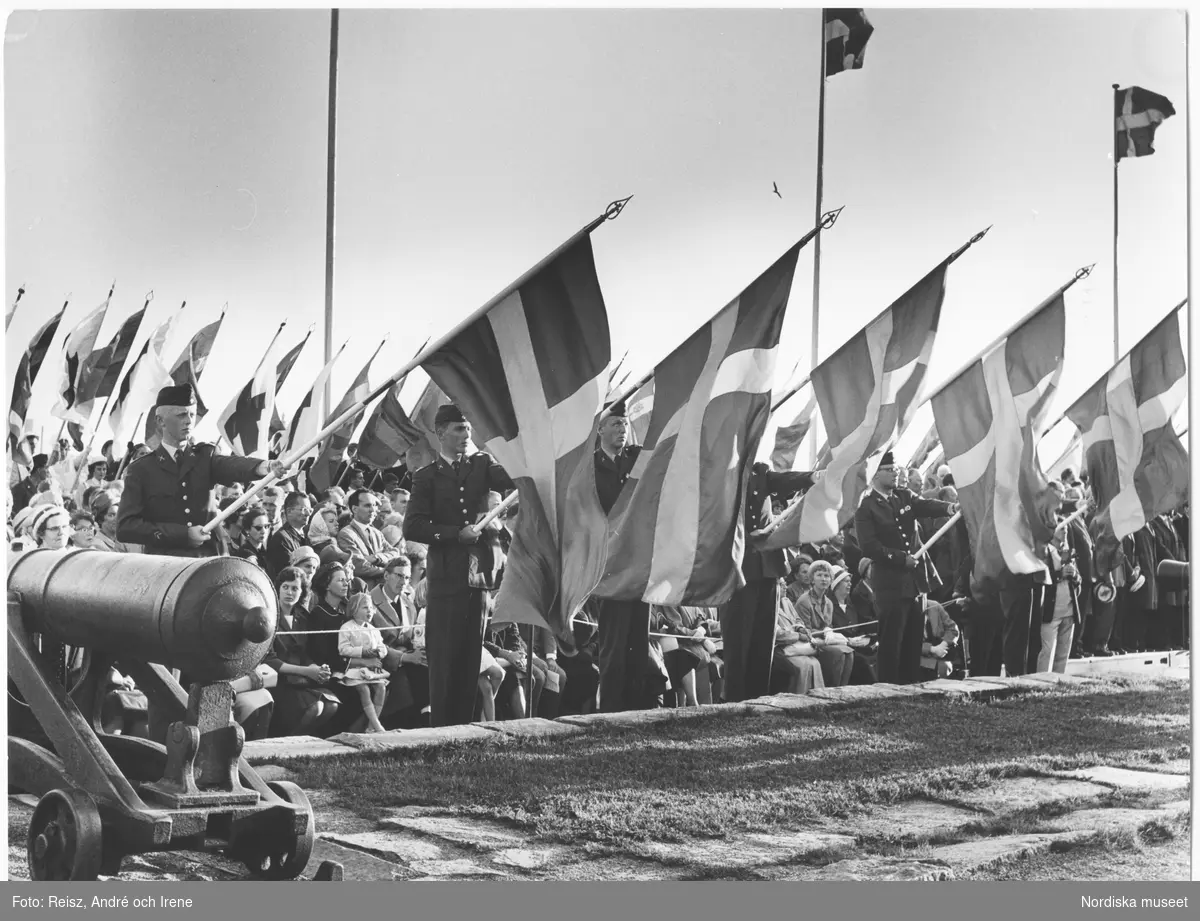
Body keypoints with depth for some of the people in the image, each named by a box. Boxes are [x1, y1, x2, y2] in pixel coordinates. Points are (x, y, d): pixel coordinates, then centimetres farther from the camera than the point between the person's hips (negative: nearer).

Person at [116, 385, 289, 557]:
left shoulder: (205, 456, 12)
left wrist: (263, 466, -33)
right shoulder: (141, 470, 6)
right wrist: (183, 535, -12)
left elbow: (232, 466, -10)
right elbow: (125, 527, -3)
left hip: (209, 562, 2)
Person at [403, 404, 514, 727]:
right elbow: (412, 528, -6)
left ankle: (465, 725, 14)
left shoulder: (481, 464, 12)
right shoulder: (427, 476, 3)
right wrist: (456, 534, -13)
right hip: (445, 578, -3)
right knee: (444, 658, -2)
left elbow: (513, 480, -7)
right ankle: (441, 728, 6)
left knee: (471, 657, 7)